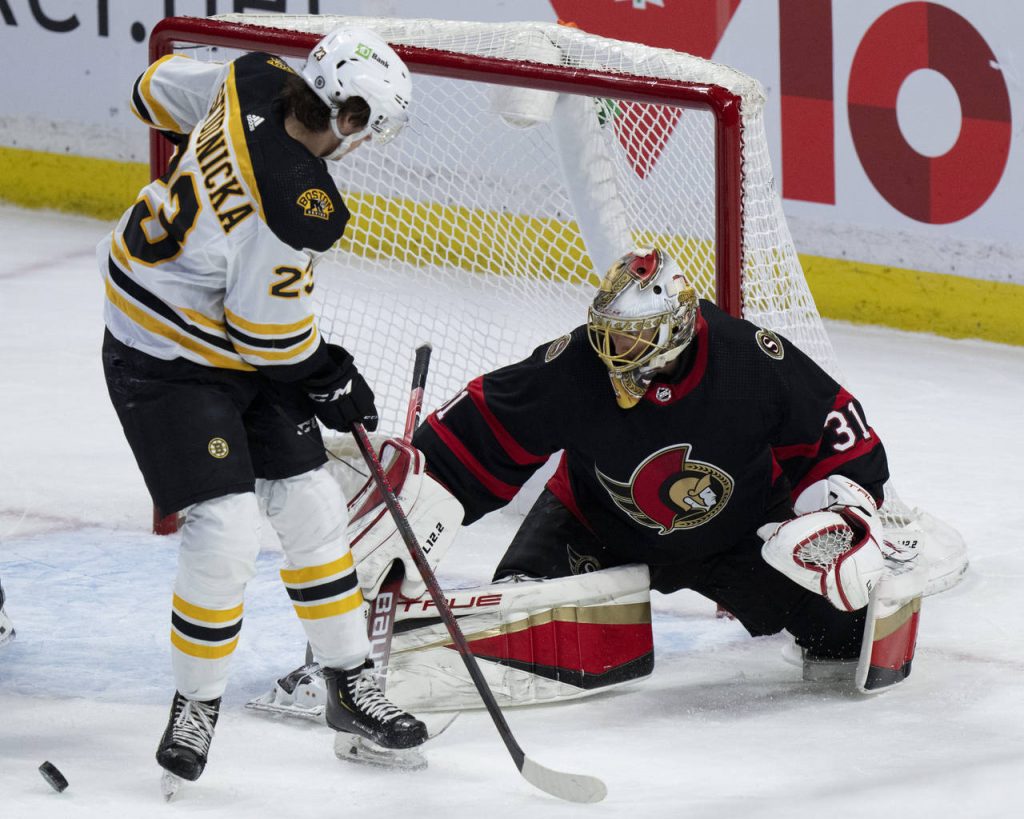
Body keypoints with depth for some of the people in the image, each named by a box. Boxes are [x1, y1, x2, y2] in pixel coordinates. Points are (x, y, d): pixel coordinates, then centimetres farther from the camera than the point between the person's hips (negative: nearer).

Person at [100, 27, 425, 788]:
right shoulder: (298, 207, -34)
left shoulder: (253, 82, -12)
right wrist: (333, 382, -3)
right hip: (171, 364, -10)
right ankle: (197, 704, 7)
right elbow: (268, 333, -22)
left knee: (310, 504, 11)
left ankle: (350, 682, 21)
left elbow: (162, 90, 9)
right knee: (227, 529, -14)